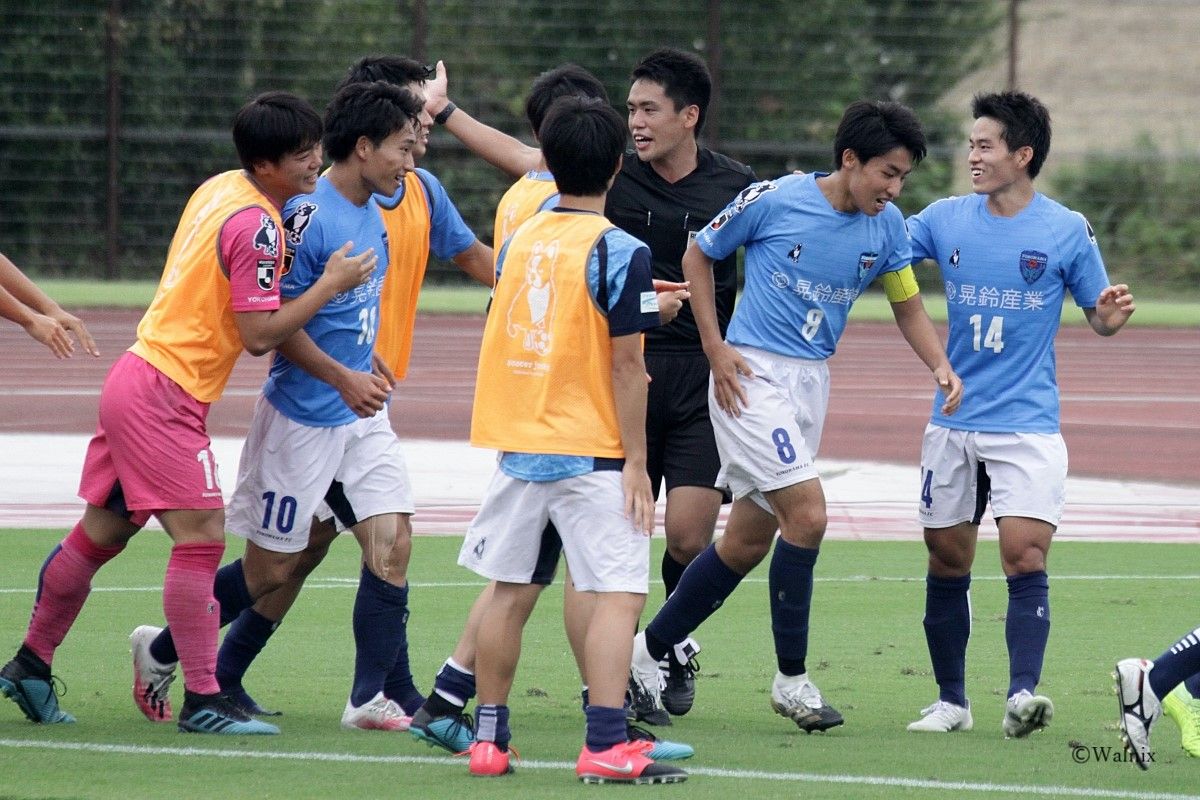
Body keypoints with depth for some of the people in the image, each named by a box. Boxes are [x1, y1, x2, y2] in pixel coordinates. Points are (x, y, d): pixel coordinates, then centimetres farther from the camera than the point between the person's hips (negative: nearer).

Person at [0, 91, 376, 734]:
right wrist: (331, 284, -14)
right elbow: (259, 335, -19)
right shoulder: (256, 226, -18)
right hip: (165, 396, -10)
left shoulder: (219, 188, 10)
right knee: (201, 534, -11)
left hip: (135, 379, 10)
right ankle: (202, 701, -13)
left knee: (101, 532, 18)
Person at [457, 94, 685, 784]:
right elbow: (625, 367, -13)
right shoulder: (620, 254, -11)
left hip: (518, 445, 6)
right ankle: (607, 745, -17)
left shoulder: (519, 241, 7)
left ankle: (489, 738, 16)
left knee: (509, 592, 13)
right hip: (591, 455, -6)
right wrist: (636, 461, -8)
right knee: (619, 594, -6)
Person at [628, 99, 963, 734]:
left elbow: (907, 306, 13)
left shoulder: (886, 227, 1)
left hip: (812, 382, 7)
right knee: (807, 512, -18)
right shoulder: (774, 200, -13)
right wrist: (715, 349, -7)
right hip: (752, 373, -6)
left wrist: (941, 367, -5)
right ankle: (791, 678, -7)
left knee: (748, 540, 9)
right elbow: (698, 257, 0)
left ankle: (649, 648, 24)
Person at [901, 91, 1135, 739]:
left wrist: (1111, 314, -19)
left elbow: (1098, 317, 5)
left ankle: (1022, 695, -22)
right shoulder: (946, 220, 3)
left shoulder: (1066, 231, -4)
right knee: (947, 564, 7)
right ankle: (951, 702, 17)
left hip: (1027, 427, -3)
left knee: (1025, 559, -16)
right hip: (953, 427, 3)